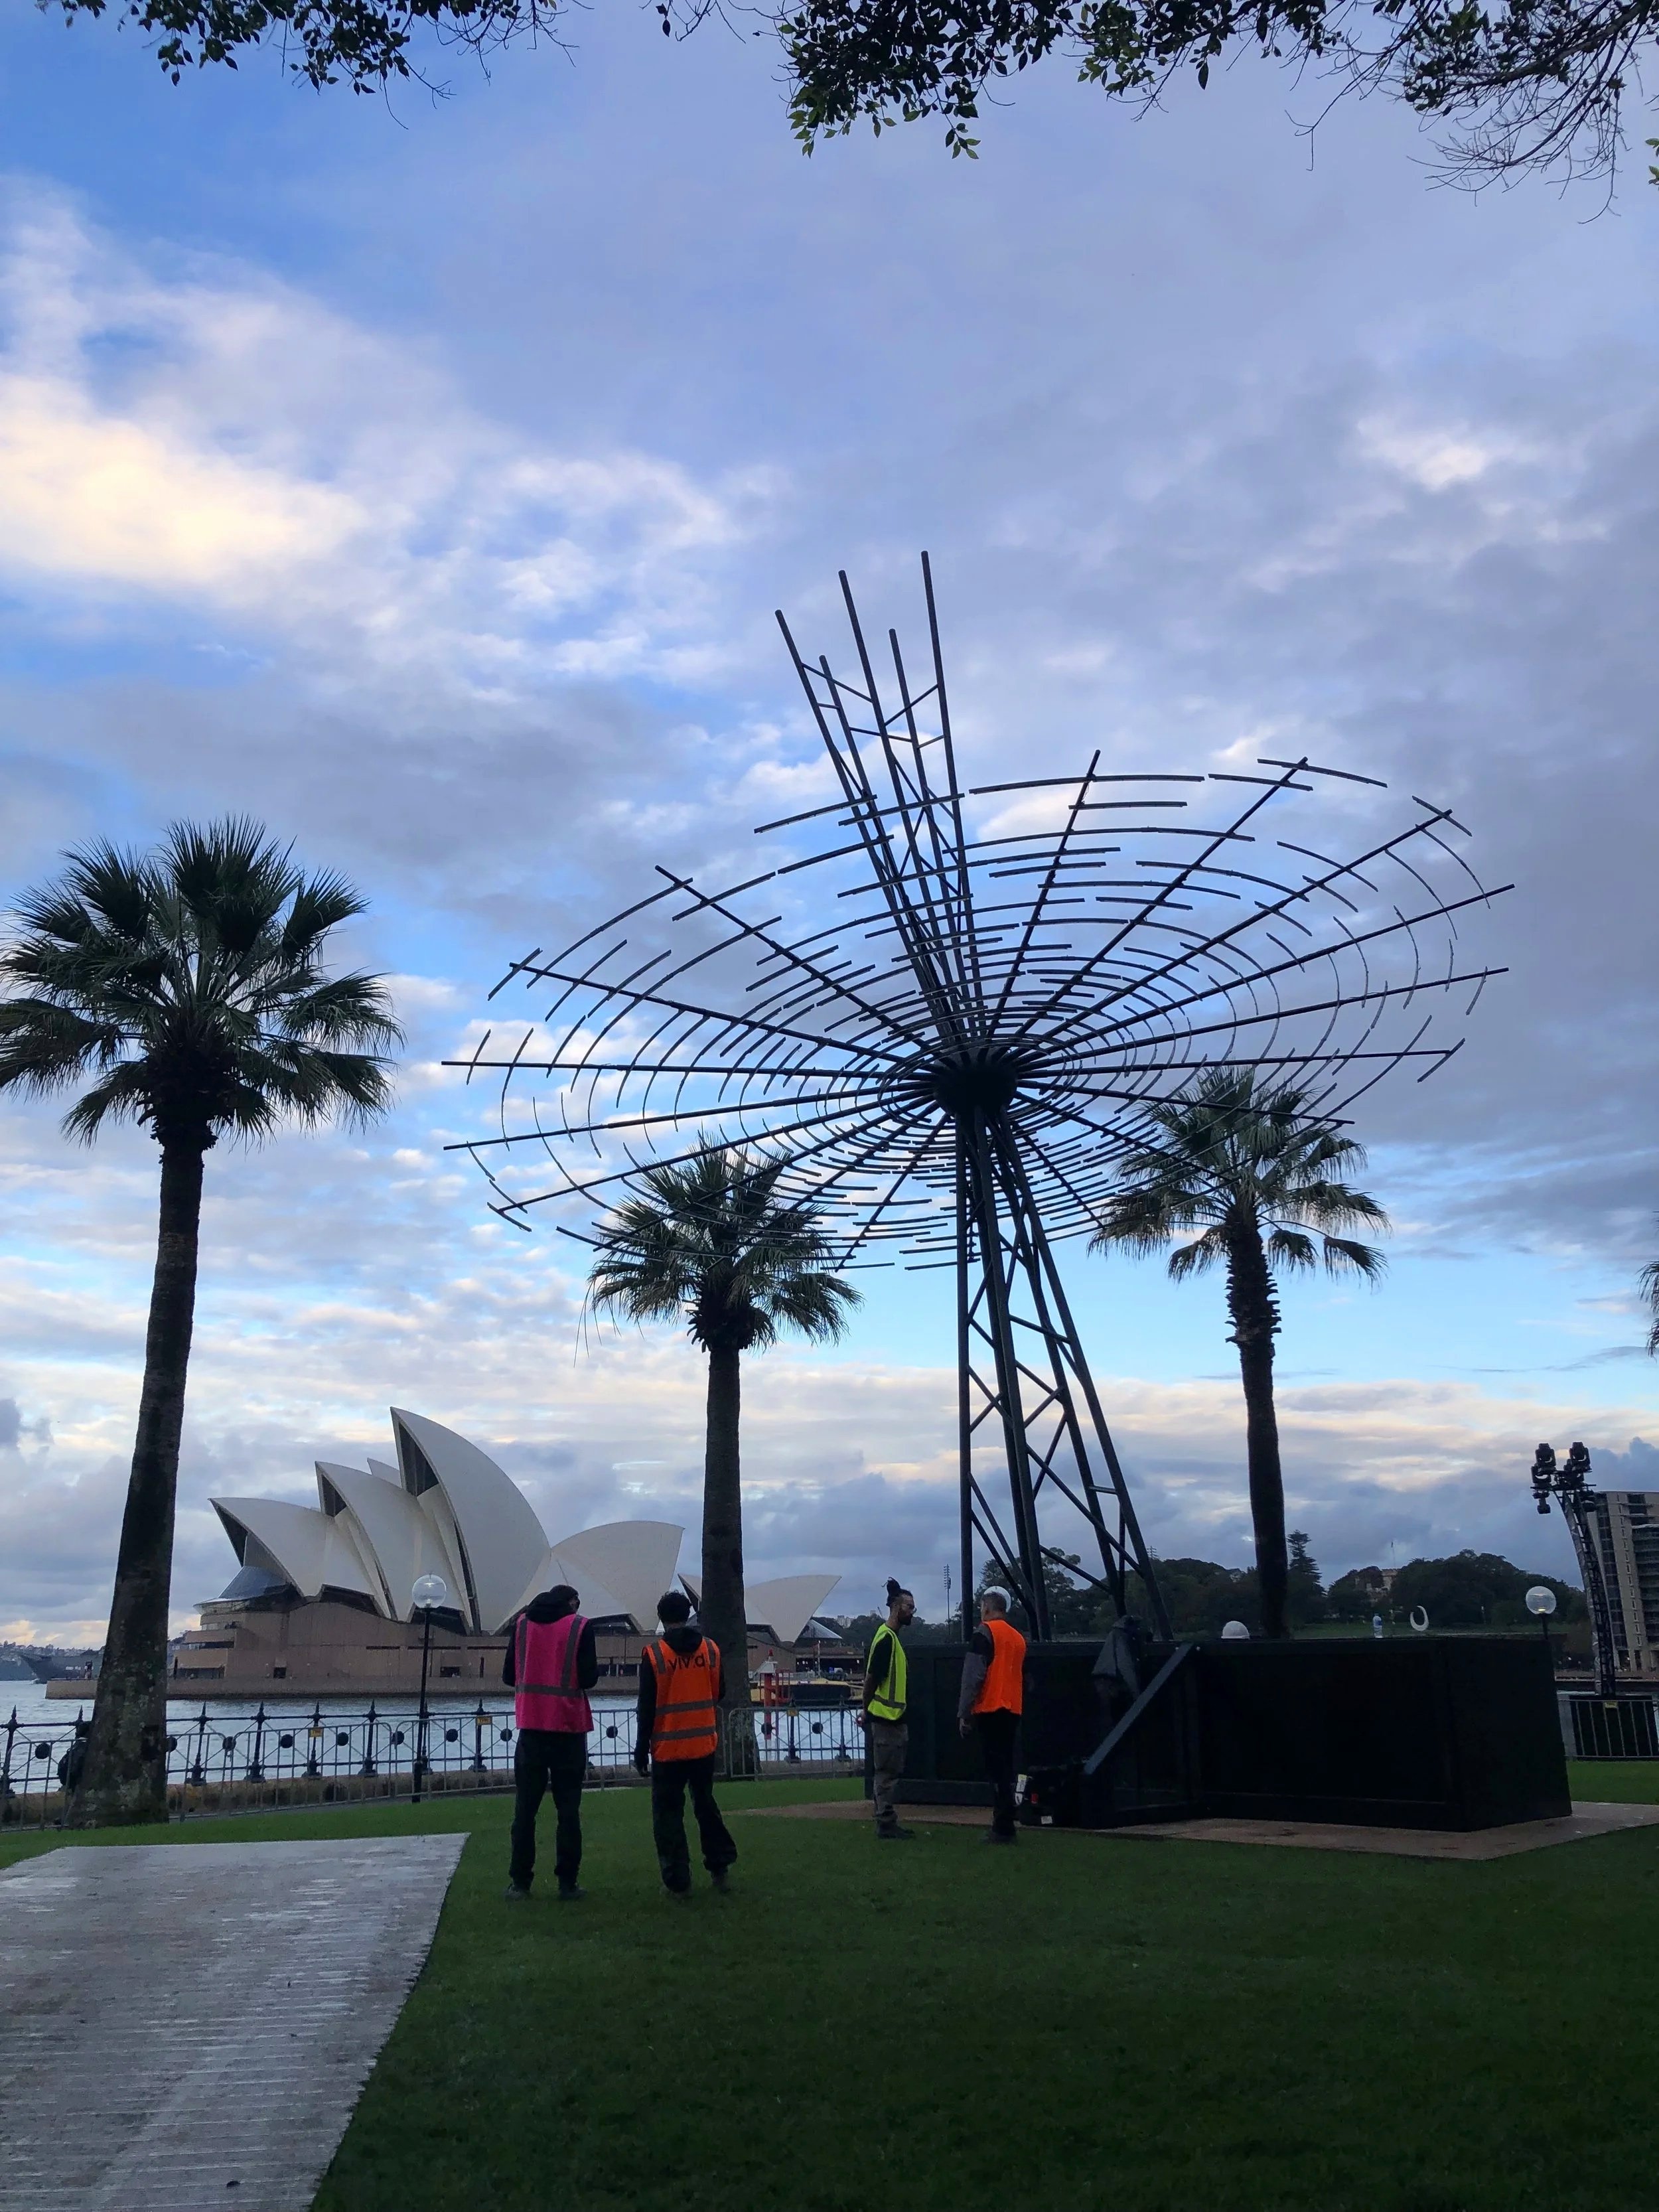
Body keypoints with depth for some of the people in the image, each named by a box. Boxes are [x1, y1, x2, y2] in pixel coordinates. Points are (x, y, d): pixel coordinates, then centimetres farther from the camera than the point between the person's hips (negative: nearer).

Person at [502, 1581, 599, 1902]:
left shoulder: (521, 1622, 6)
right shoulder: (580, 1626, -4)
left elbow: (509, 1675, 8)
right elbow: (589, 1678, -8)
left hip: (531, 1725, 2)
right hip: (569, 1728, -2)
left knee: (525, 1807, 8)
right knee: (568, 1809, 4)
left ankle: (519, 1882, 9)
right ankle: (567, 1883, 4)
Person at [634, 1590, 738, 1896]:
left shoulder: (653, 1653, -11)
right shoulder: (710, 1649, 0)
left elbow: (646, 1706, -9)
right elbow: (719, 1693, 10)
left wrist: (641, 1748, -2)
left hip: (668, 1748, -4)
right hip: (704, 1745, 4)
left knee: (668, 1814, 5)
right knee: (705, 1804, 21)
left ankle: (678, 1882, 4)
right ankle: (719, 1866, 23)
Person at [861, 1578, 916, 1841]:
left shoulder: (892, 1637, 14)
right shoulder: (885, 1638, -18)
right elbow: (871, 1678, -18)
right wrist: (867, 1710, -11)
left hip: (893, 1718, 10)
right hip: (885, 1719, -10)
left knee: (889, 1774, 13)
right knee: (886, 1774, -4)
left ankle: (889, 1824, 19)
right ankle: (885, 1826, 0)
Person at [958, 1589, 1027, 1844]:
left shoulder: (984, 1633, -6)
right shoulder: (1018, 1637, 14)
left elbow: (973, 1676, -11)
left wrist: (964, 1713, -8)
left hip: (990, 1710, -7)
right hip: (1013, 1711, 7)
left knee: (996, 1769, -6)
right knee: (1006, 1769, 11)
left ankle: (1003, 1828, -9)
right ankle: (1005, 1827, 12)